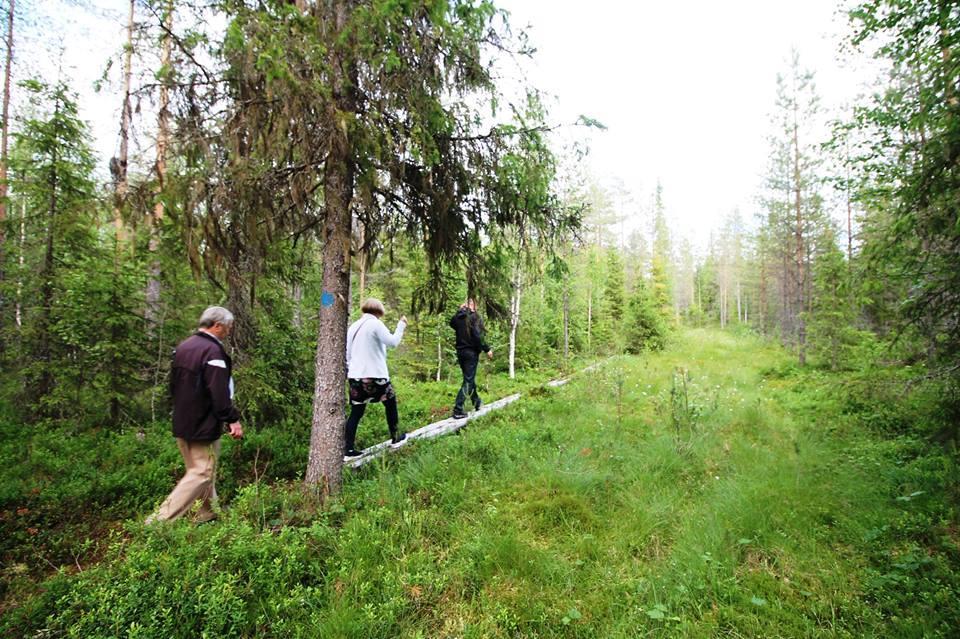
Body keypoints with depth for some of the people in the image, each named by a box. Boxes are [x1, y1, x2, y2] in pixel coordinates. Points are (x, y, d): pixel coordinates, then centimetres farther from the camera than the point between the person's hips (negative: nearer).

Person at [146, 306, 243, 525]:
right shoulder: (213, 350, -20)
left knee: (196, 469, 19)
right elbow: (220, 393, -24)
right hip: (203, 426, -10)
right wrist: (233, 419, -18)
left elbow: (173, 385, 18)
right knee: (202, 473, -1)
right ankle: (160, 519, -2)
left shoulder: (183, 347, 9)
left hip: (181, 424, 10)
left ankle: (208, 512, 31)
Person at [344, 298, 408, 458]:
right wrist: (401, 325, -1)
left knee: (356, 412, 8)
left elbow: (347, 353, 16)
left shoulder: (353, 326, 13)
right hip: (375, 375, -6)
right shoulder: (375, 324, -9)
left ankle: (348, 449, 3)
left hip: (355, 375, 6)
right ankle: (395, 438, 25)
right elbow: (393, 342, -13)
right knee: (390, 403, 15)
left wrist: (349, 370, 23)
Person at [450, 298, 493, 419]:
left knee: (469, 378, 20)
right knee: (468, 380, -3)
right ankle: (458, 410, -9)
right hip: (471, 352, -7)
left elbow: (451, 323, 25)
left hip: (460, 352, 7)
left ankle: (477, 403, 38)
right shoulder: (474, 317, -13)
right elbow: (478, 336, -20)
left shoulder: (458, 317, 3)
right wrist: (487, 349, -10)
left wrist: (459, 311, 17)